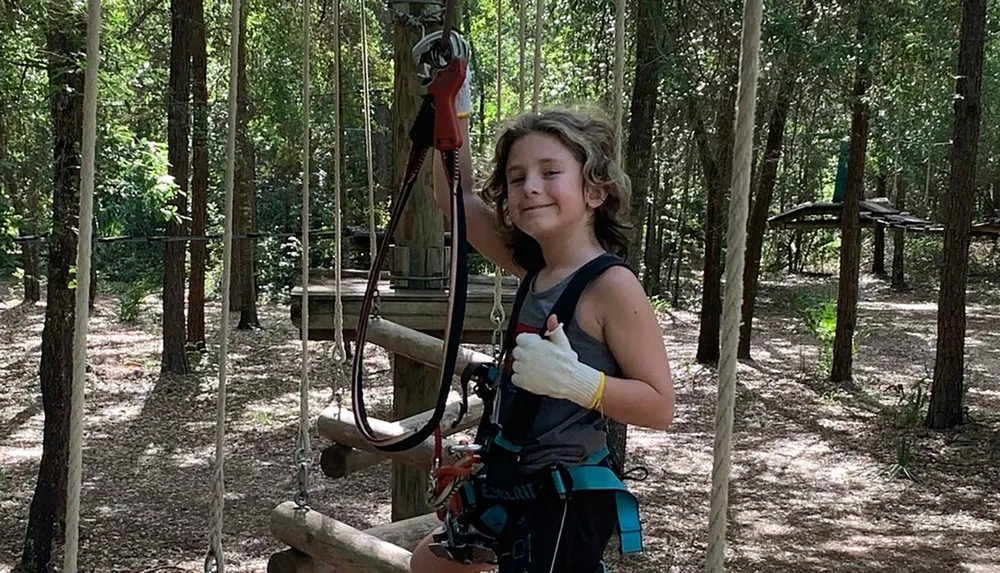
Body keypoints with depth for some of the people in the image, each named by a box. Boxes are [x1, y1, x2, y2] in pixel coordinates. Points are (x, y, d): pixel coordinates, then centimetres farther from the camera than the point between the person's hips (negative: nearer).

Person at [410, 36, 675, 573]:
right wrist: (452, 105, 1)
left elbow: (660, 406, -21)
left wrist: (574, 379, -32)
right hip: (509, 483, 8)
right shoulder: (534, 267, 1)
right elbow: (457, 197, 7)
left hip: (565, 500, -8)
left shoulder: (611, 285, -20)